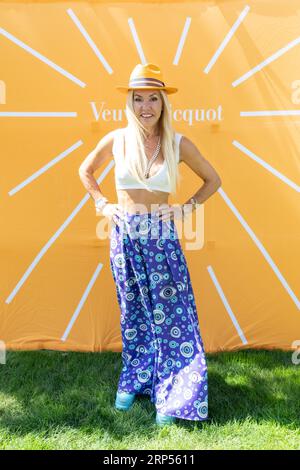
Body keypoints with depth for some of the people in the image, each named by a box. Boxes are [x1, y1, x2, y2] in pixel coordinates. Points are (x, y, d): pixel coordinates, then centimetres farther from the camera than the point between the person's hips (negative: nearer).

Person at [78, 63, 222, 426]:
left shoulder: (179, 144, -2)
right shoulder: (116, 139, 0)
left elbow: (212, 180, 11)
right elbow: (86, 171, 17)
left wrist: (188, 207, 1)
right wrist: (102, 204, 7)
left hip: (161, 236, -1)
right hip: (124, 235, 1)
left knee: (169, 312, 0)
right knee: (133, 312, 11)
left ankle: (172, 396, 14)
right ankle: (132, 382, 29)